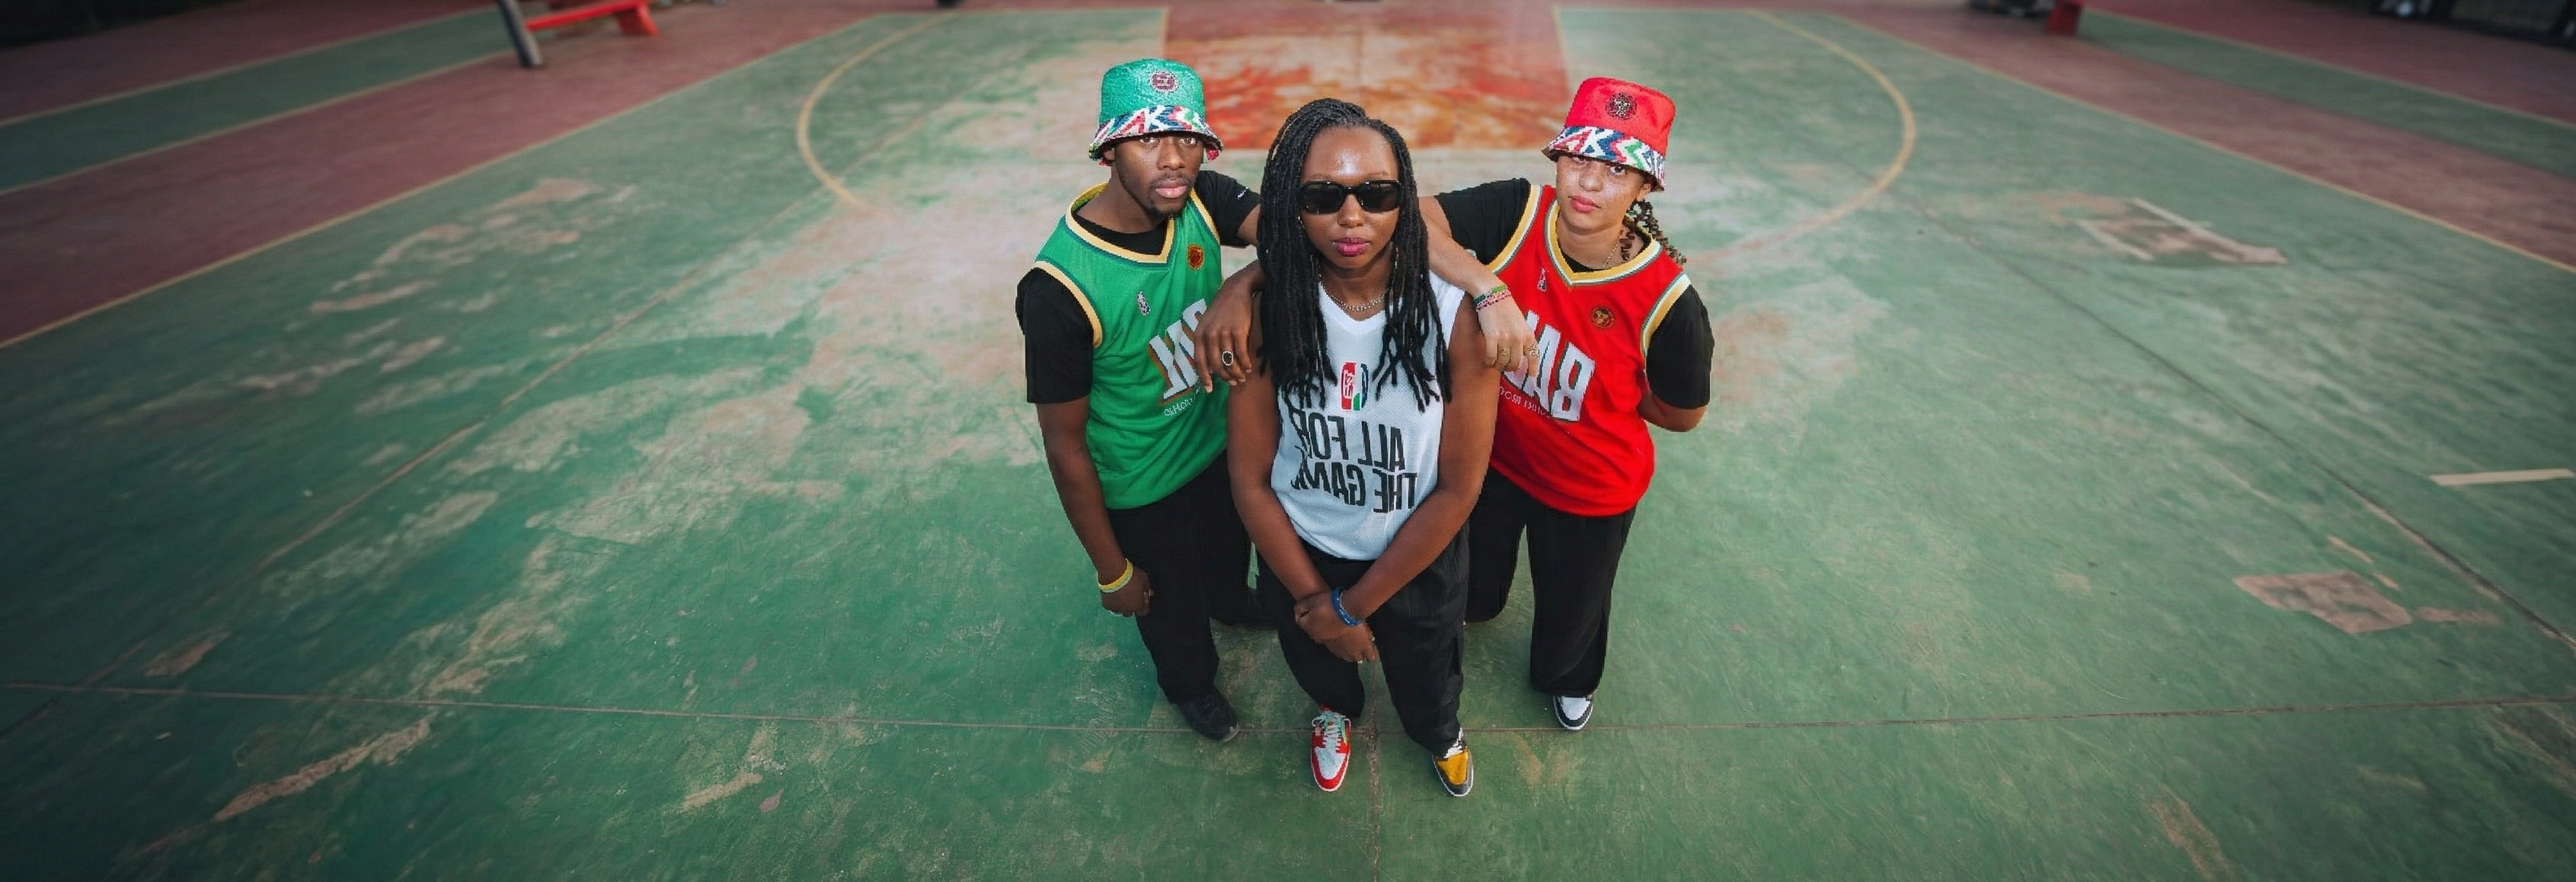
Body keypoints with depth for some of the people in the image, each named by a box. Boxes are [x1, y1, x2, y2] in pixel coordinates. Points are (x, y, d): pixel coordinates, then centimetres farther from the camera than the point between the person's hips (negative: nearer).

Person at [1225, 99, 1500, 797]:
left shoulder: (1455, 315, -26)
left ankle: (1440, 735, 68)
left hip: (1418, 559, -1)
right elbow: (1251, 481, -14)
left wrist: (1354, 603, -15)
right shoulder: (1269, 315, -23)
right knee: (1318, 663, 33)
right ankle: (1336, 711, 72)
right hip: (1299, 555, 1)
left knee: (1426, 683, 29)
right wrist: (1313, 598, -10)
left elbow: (1458, 488, -20)